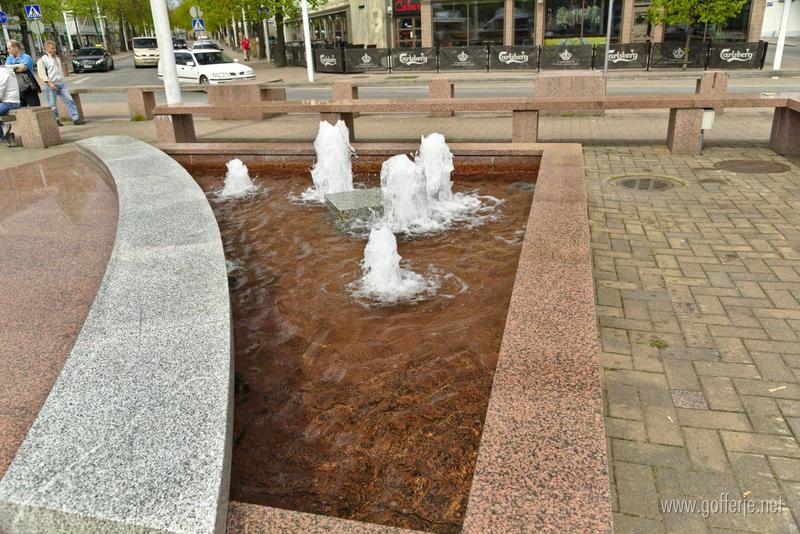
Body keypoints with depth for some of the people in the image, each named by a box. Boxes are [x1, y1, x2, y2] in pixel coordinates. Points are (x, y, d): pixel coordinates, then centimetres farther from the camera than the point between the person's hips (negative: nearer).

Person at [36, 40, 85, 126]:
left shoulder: (57, 58, 17)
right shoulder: (42, 60, -4)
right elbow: (41, 73, -11)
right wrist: (49, 82, -19)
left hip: (61, 83, 6)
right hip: (51, 85, -6)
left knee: (69, 100, -5)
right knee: (53, 105, 1)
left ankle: (75, 118, -7)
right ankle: (56, 120, 12)